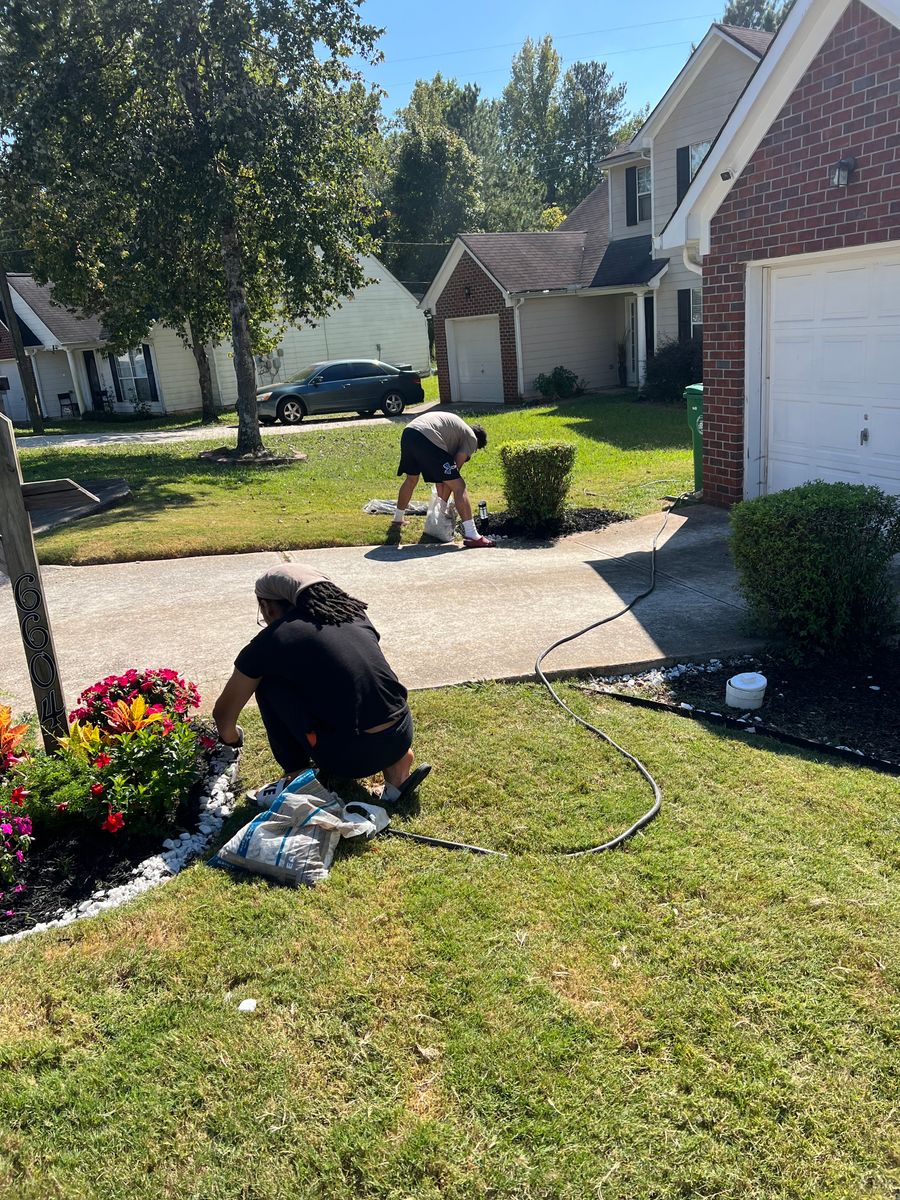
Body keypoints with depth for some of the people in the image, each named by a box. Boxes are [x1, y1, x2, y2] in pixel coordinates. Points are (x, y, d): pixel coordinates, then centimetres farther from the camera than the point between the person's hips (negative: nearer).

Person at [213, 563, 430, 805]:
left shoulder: (271, 640, 4)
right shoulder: (354, 613, 16)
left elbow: (223, 712, 17)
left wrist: (232, 739, 39)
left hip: (348, 755, -5)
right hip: (400, 739, 5)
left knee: (268, 682, 11)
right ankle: (396, 769, 17)